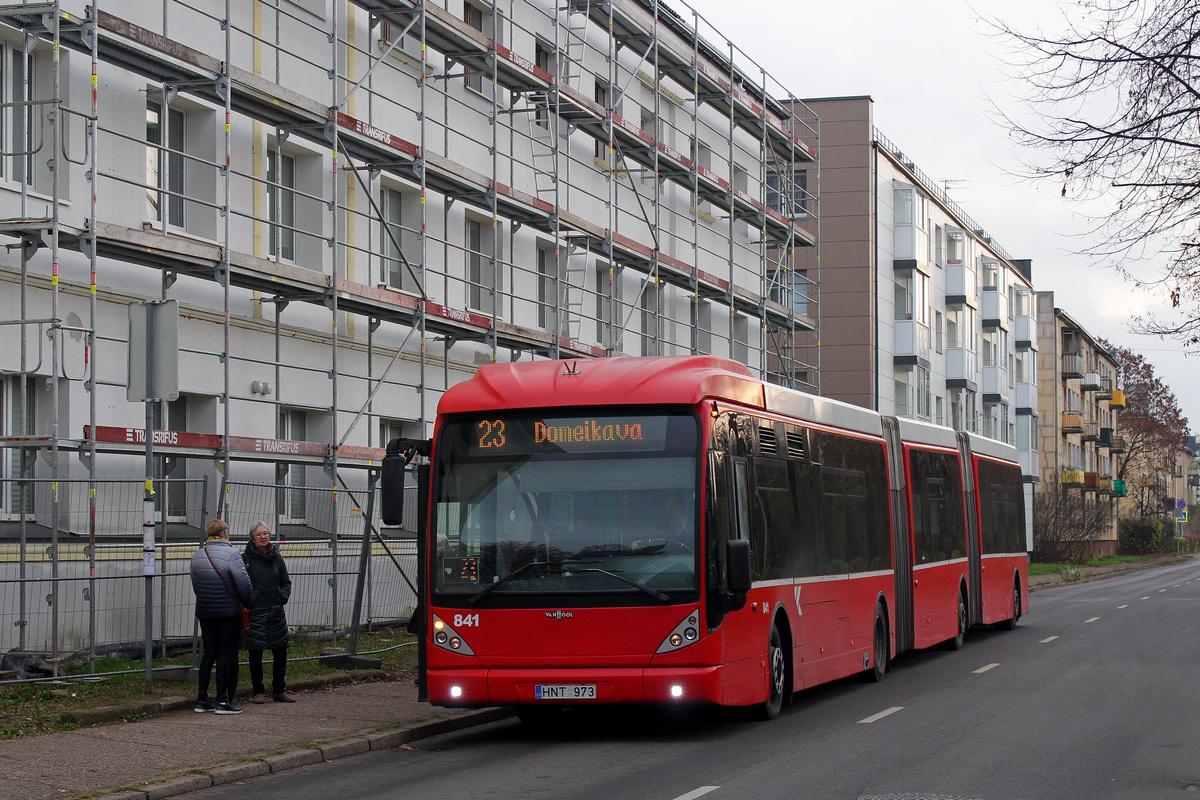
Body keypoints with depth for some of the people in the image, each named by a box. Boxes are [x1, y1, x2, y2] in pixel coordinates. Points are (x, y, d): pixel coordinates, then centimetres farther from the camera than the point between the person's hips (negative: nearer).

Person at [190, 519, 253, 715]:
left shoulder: (197, 556, 8)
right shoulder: (230, 554, -11)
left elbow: (196, 586, 14)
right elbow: (244, 585, -14)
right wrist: (250, 605, -1)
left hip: (204, 612, 6)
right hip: (228, 612, -6)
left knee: (208, 653, 11)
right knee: (226, 654, -1)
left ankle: (201, 699, 11)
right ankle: (223, 701, -1)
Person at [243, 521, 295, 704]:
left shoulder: (276, 558, 8)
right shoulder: (246, 558, -4)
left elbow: (286, 582, 16)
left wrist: (284, 595, -2)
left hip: (275, 611, 4)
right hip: (254, 612, -4)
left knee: (280, 652, 5)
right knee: (255, 654, 3)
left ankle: (279, 690, 18)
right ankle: (258, 692, 13)